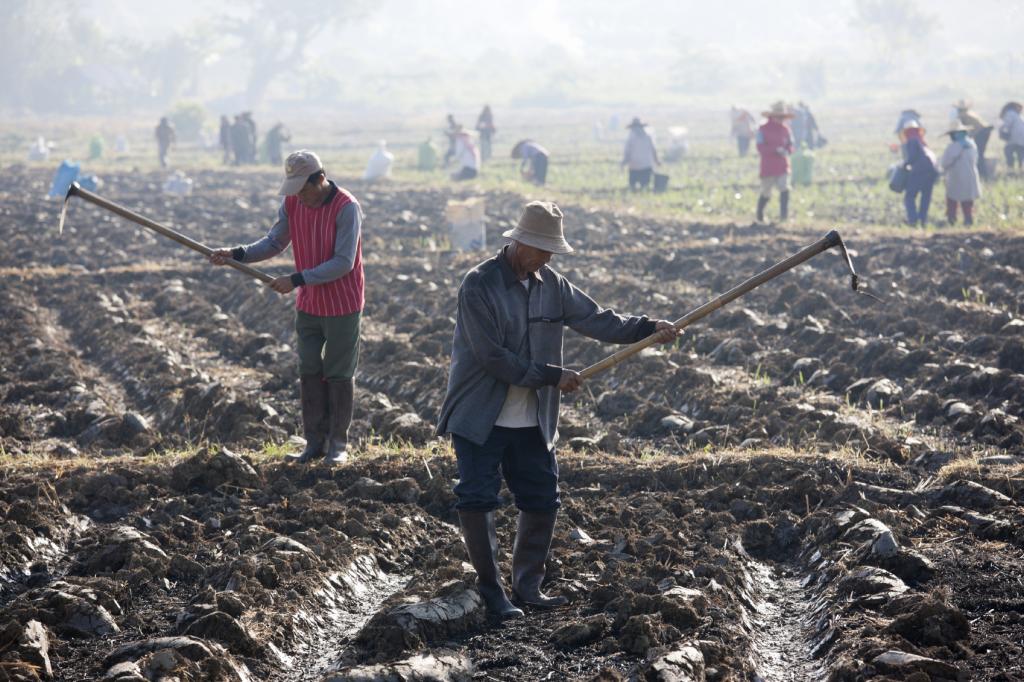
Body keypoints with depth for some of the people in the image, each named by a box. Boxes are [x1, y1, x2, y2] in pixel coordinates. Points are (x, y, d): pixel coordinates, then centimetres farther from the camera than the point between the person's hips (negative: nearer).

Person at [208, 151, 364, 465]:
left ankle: (338, 444, 13)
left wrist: (296, 280, -26)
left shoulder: (346, 208, -21)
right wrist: (236, 255, -13)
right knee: (309, 373, 8)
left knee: (338, 375, 3)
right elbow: (273, 243, 4)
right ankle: (315, 442, 16)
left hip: (342, 306, -6)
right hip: (308, 305, 6)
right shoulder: (292, 203, -1)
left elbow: (343, 263, -24)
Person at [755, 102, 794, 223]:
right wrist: (776, 149, -26)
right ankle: (760, 216, 31)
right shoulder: (763, 130, -7)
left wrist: (787, 151, -14)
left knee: (785, 190, -17)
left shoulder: (785, 129, 6)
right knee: (765, 194, 8)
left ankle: (784, 216, -14)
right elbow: (761, 148, -14)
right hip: (768, 167, -3)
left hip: (783, 167, 3)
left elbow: (790, 145, 10)